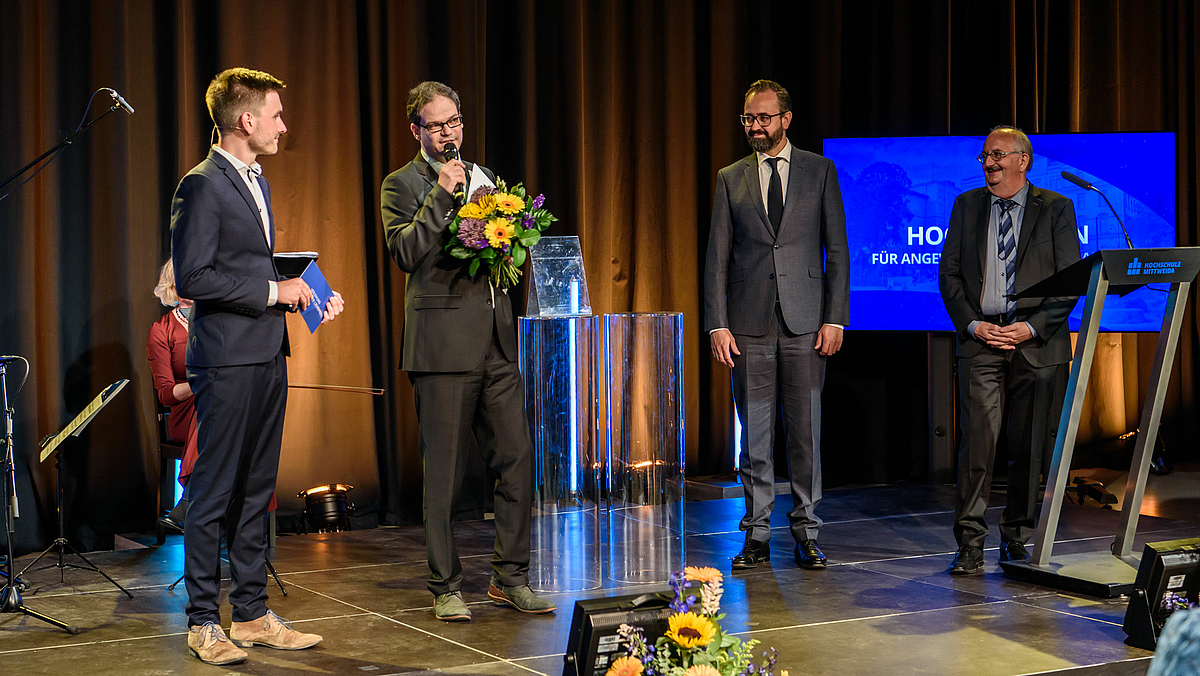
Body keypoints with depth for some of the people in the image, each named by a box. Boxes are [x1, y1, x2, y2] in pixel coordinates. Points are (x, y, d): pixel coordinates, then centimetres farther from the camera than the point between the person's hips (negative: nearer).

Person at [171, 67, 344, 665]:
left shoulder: (256, 183, 18)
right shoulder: (202, 185, -11)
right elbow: (192, 278, -17)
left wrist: (304, 295, 11)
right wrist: (271, 290, -15)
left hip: (268, 354, 9)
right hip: (228, 358, -9)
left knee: (256, 490, 12)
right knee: (213, 492, -3)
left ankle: (251, 614, 18)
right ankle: (202, 623, 4)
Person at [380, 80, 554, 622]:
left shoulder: (483, 178, 18)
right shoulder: (401, 186, 1)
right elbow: (405, 253, -13)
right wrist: (441, 194, -15)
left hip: (495, 338, 5)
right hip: (443, 341, -5)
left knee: (517, 457, 2)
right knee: (444, 471, 0)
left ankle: (510, 578, 13)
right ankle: (446, 587, 11)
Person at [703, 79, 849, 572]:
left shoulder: (819, 171, 6)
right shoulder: (730, 179, 9)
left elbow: (837, 249, 4)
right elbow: (717, 257, 6)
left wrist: (835, 318, -4)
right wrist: (717, 324, -2)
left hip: (805, 325, -1)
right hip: (750, 326, 1)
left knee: (806, 433, 2)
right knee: (754, 436, 4)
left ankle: (806, 533, 12)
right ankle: (757, 535, 12)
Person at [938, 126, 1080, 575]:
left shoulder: (1055, 209, 5)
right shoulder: (966, 206, 12)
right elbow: (949, 273, 9)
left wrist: (1032, 327, -11)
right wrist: (972, 324, -5)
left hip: (1036, 341, -1)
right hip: (980, 338, 1)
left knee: (1028, 445, 4)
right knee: (977, 437, -9)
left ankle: (1016, 538, 16)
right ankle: (970, 543, -5)